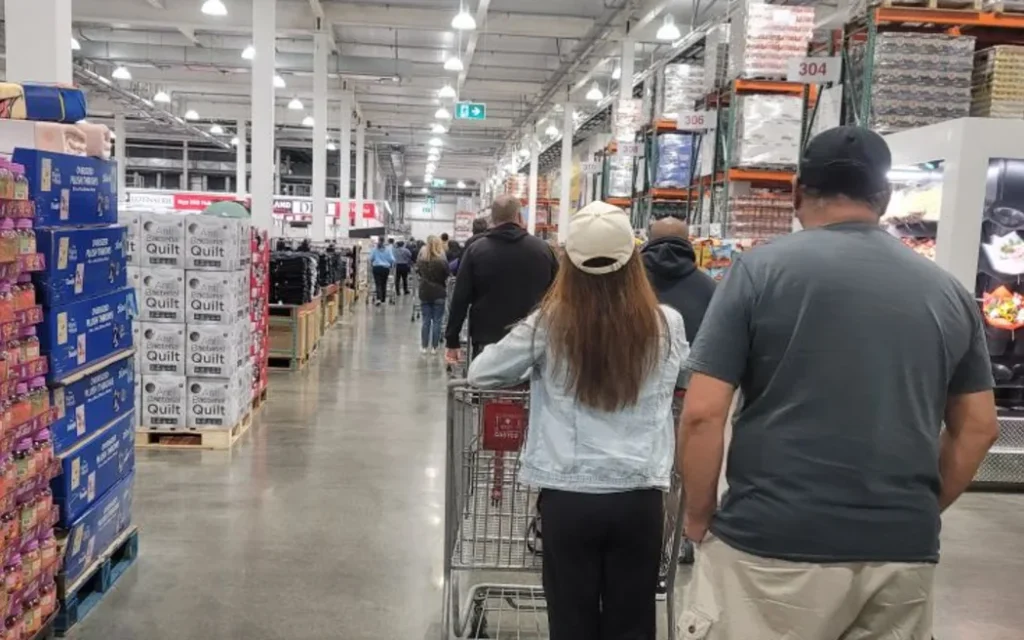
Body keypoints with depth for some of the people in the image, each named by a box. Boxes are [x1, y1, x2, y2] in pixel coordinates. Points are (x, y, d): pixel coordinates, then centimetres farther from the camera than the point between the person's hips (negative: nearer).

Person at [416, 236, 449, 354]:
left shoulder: (421, 260, -2)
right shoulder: (442, 261, -14)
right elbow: (446, 276, -5)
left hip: (424, 293, 3)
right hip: (438, 294, -3)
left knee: (426, 321, 11)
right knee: (437, 321, 4)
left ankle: (423, 346, 13)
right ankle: (434, 347, 7)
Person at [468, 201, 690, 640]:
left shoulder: (549, 324, -8)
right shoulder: (666, 326, -4)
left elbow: (480, 373, 4)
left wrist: (533, 373, 21)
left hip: (567, 497, -1)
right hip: (639, 497, 1)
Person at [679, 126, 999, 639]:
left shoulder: (761, 269, -6)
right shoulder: (947, 290, 7)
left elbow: (703, 413, -10)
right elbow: (978, 428, 11)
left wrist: (699, 516, 2)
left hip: (774, 543, -4)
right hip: (903, 550, 4)